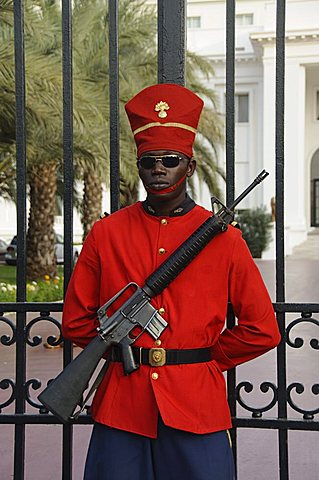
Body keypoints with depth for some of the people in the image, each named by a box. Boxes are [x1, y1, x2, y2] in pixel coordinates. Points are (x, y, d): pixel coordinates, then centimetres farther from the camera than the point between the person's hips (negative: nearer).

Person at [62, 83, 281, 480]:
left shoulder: (223, 238, 1)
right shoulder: (106, 233, 4)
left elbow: (262, 330, 3)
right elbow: (76, 321, 9)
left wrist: (208, 360, 5)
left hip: (197, 406, -1)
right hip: (121, 407, 1)